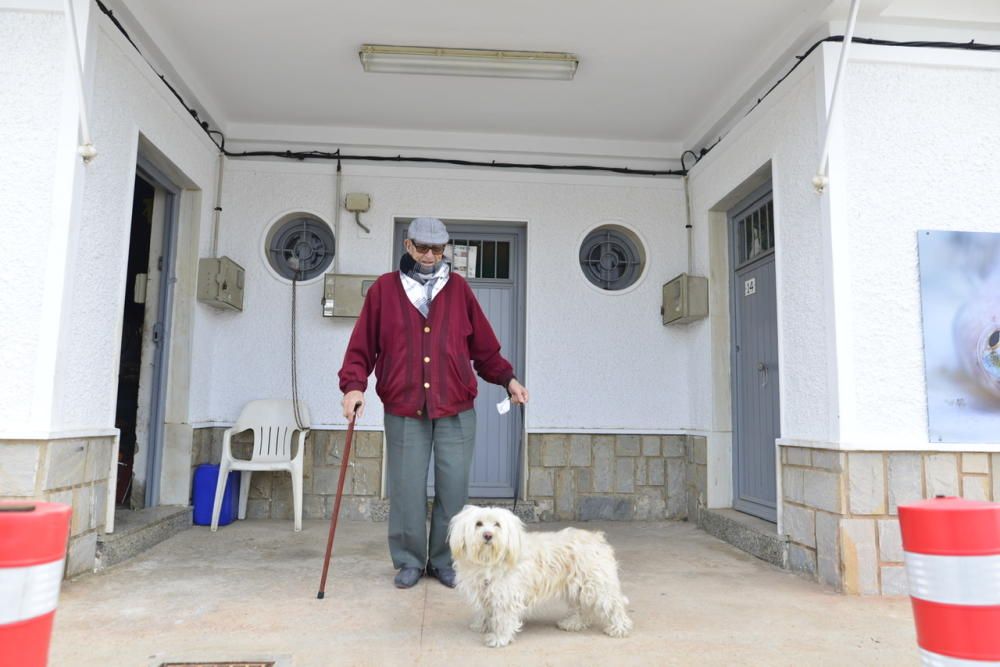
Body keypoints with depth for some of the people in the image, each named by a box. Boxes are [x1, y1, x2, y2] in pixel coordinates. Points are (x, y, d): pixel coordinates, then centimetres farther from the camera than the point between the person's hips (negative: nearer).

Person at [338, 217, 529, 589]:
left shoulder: (459, 289, 9)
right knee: (407, 489, 6)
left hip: (456, 410, 1)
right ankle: (410, 562, 24)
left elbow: (485, 348, 12)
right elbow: (362, 348, 5)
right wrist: (354, 385, -9)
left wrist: (508, 379, 4)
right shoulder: (384, 290, 6)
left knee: (454, 489, 4)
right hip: (403, 410, -1)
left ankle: (445, 562, 22)